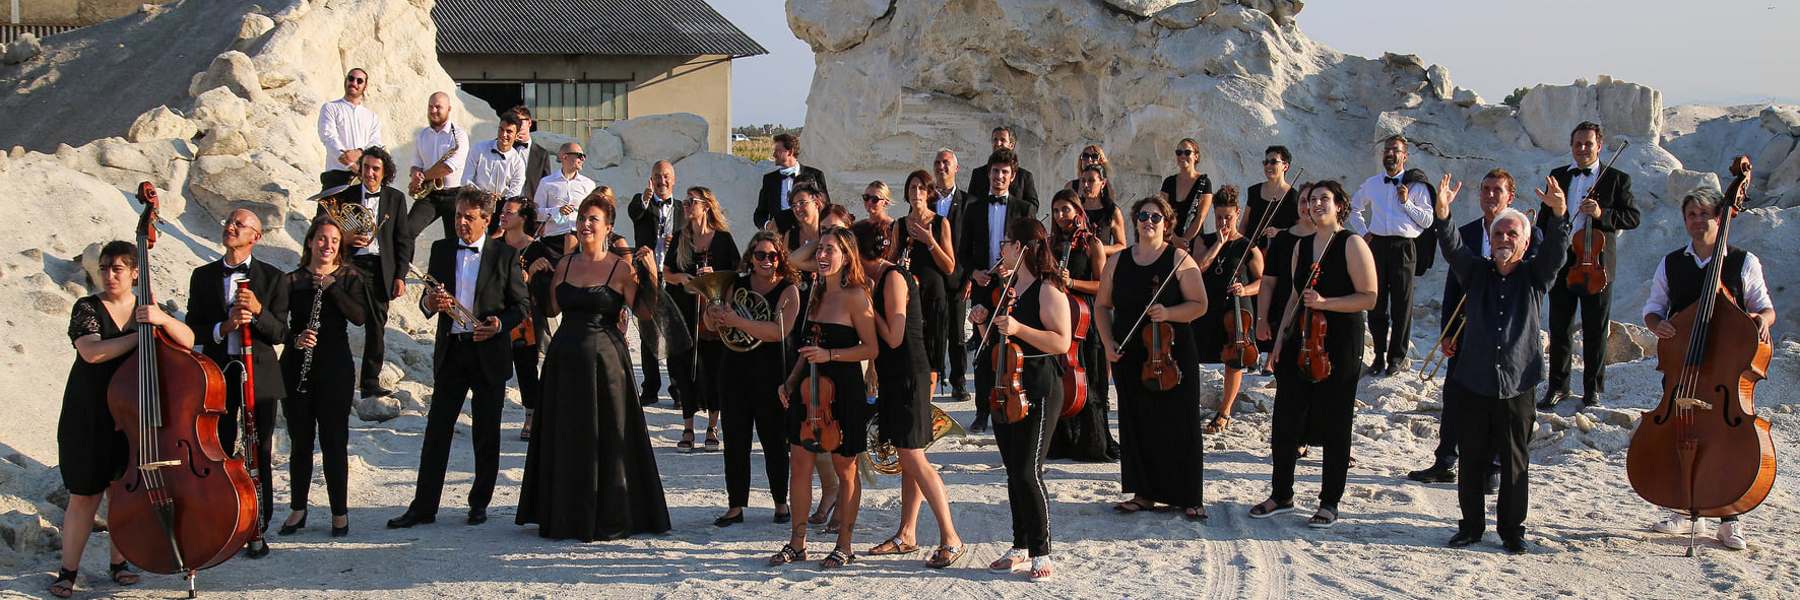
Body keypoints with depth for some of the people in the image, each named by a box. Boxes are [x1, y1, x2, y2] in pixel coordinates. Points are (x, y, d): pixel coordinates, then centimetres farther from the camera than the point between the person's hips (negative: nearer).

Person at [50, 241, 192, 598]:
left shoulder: (146, 310, 5)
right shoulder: (87, 308, -4)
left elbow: (187, 341, -9)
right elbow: (91, 352, -23)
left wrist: (162, 320, -28)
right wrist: (140, 335, -20)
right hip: (89, 419, -2)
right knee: (85, 496, 1)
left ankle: (118, 562, 22)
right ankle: (68, 571, 9)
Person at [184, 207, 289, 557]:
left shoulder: (273, 278, 2)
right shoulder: (203, 276, 8)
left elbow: (280, 333, -2)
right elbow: (193, 330, 4)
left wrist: (258, 311, -20)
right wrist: (223, 327, -15)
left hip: (260, 374, -1)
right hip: (217, 374, 2)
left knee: (259, 456, 3)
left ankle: (257, 531, 11)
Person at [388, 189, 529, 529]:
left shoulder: (505, 255, -1)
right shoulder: (441, 250, 8)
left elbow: (521, 306, 0)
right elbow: (427, 300, 11)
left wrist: (500, 325, -18)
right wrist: (430, 303, -13)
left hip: (489, 353, -2)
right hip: (451, 351, 2)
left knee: (486, 435, 6)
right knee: (436, 431, 1)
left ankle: (479, 504, 17)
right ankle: (423, 506, 4)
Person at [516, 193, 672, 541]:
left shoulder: (621, 269, -5)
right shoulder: (565, 265, 10)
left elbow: (644, 313, -10)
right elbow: (551, 310, 14)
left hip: (604, 358, -5)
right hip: (565, 356, 5)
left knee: (606, 437, 0)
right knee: (566, 437, 9)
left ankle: (609, 518, 9)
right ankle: (567, 517, 18)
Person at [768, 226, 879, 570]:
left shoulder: (855, 296, -11)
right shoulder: (818, 294, 12)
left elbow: (871, 348, -14)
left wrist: (830, 355, -21)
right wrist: (790, 381, 14)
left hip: (843, 389, -7)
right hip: (808, 388, 7)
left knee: (844, 469, 5)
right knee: (799, 464, 7)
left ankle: (844, 546, 15)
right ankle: (797, 543, 17)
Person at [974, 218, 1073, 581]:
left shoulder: (1048, 291, -11)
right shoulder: (1008, 287, 14)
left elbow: (1061, 342, -19)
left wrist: (1019, 328, -28)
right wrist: (986, 320, 6)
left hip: (1036, 393, -9)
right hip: (1005, 391, 9)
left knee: (1028, 472, -11)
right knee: (1014, 472, 11)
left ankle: (1041, 553, -3)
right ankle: (1021, 548, 19)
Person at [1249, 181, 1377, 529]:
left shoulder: (1352, 245, -7)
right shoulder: (1301, 246, 13)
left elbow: (1368, 298, -12)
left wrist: (1324, 303, -21)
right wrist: (1279, 341, 16)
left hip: (1339, 344, -6)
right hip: (1300, 340, 6)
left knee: (1334, 426, 2)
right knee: (1285, 421, 6)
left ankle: (1330, 503, 11)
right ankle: (1281, 496, 19)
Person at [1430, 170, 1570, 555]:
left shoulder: (1534, 277, 4)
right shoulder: (1476, 271, 6)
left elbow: (1556, 251, -14)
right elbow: (1452, 248, -10)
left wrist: (1559, 215, -34)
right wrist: (1442, 214, -30)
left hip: (1516, 385, -1)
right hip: (1473, 382, 1)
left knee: (1514, 464, 6)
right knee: (1471, 460, 9)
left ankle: (1512, 530, 17)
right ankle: (1471, 526, 22)